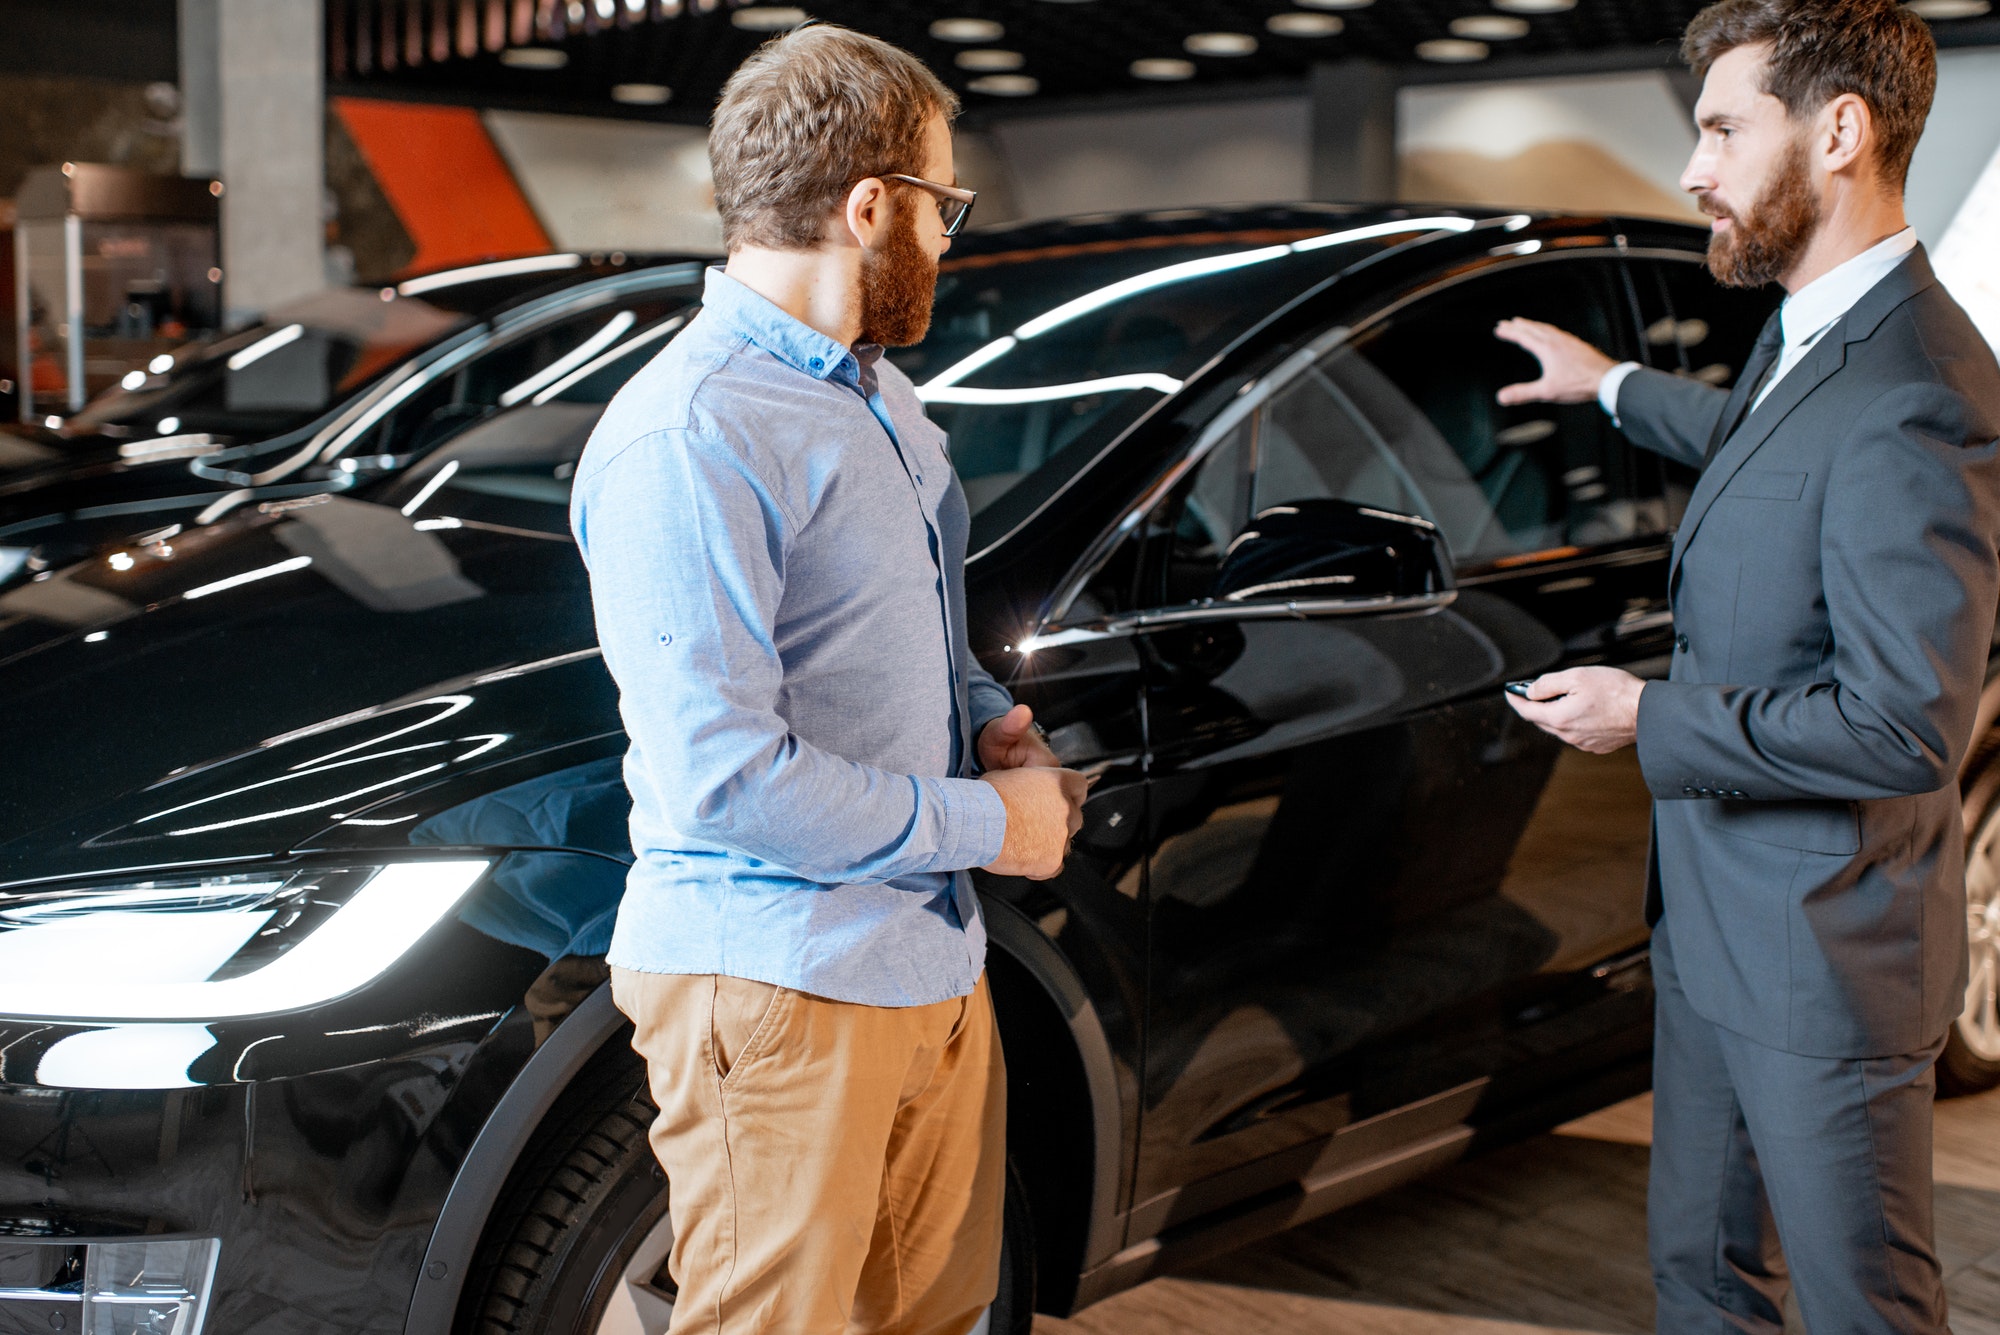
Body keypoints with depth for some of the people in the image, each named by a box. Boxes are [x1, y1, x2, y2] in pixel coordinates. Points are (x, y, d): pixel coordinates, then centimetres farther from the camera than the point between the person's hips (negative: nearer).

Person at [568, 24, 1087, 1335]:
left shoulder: (876, 390, 12)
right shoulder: (687, 439, -21)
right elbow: (723, 776, -26)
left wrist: (993, 720, 6)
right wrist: (980, 822, -17)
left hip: (931, 958, 9)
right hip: (776, 983, -9)